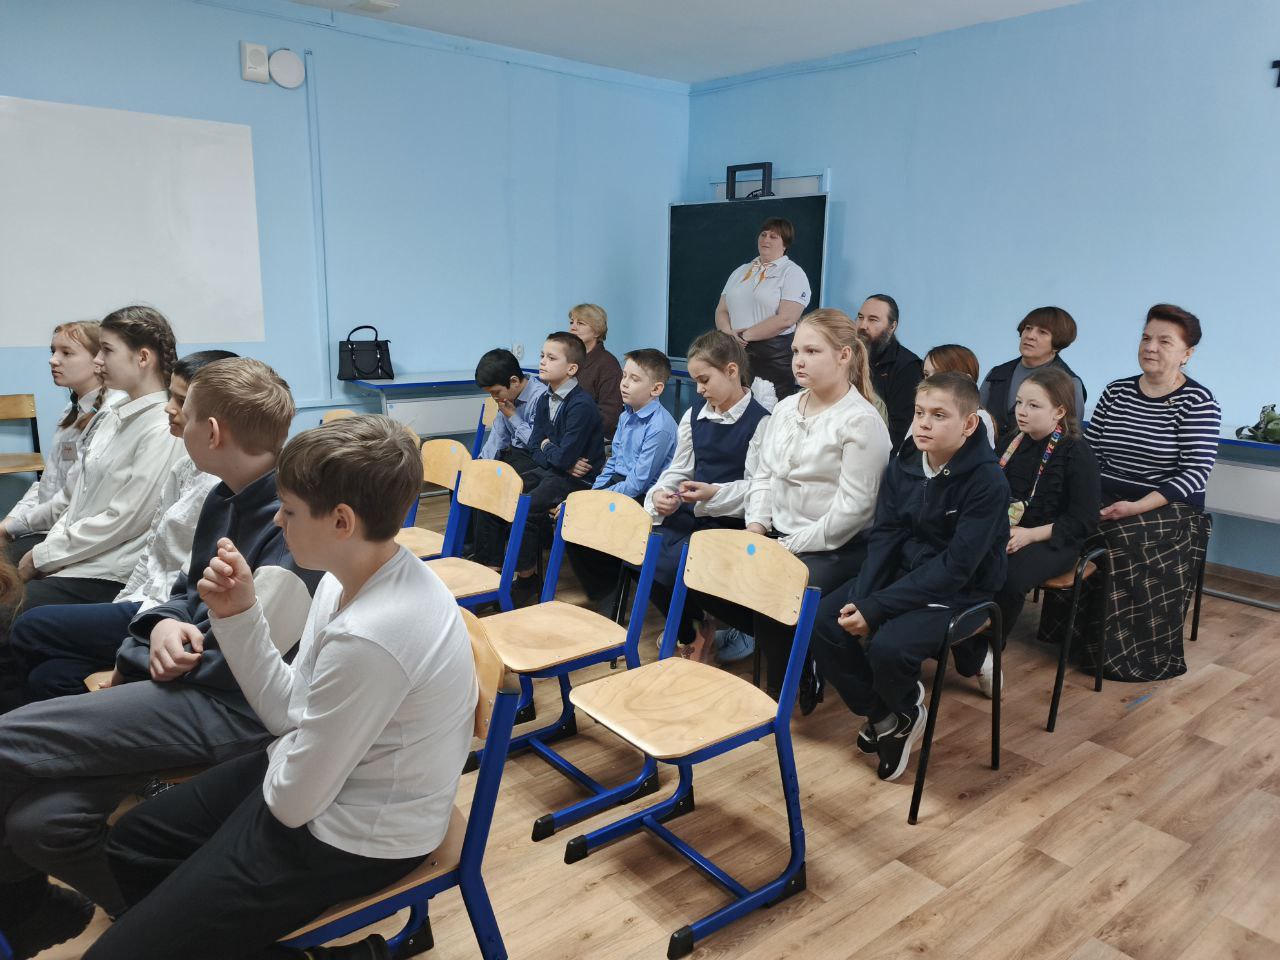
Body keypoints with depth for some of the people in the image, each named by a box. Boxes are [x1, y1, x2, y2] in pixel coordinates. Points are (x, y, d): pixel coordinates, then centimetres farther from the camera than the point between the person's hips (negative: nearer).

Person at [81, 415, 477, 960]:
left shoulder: (369, 638, -35)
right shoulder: (351, 577, -5)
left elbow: (294, 802, -23)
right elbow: (288, 713, 2)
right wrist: (238, 614, -8)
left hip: (351, 840, -9)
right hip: (316, 779, 10)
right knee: (130, 844, 22)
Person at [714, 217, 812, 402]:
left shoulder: (792, 272, -1)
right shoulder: (741, 271, 19)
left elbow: (786, 319, -13)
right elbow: (721, 310, 14)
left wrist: (743, 335, -12)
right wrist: (728, 333, -9)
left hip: (774, 356, -5)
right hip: (736, 353, 5)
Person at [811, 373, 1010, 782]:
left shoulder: (988, 481, -19)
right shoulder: (904, 463, -2)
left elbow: (955, 567, -23)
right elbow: (884, 536, -1)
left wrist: (875, 608, -27)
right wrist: (860, 599, -17)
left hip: (957, 592, -6)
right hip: (901, 573, 6)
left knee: (888, 647, -30)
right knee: (823, 622, -14)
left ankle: (900, 710, 7)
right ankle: (886, 714, 7)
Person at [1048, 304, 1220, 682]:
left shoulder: (1198, 403, -5)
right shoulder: (1115, 392, 10)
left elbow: (1196, 473, -13)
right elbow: (1090, 452, 9)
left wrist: (1137, 507, -24)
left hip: (1168, 509, -4)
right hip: (1104, 498, 4)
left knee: (1120, 541, -33)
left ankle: (1130, 654, -12)